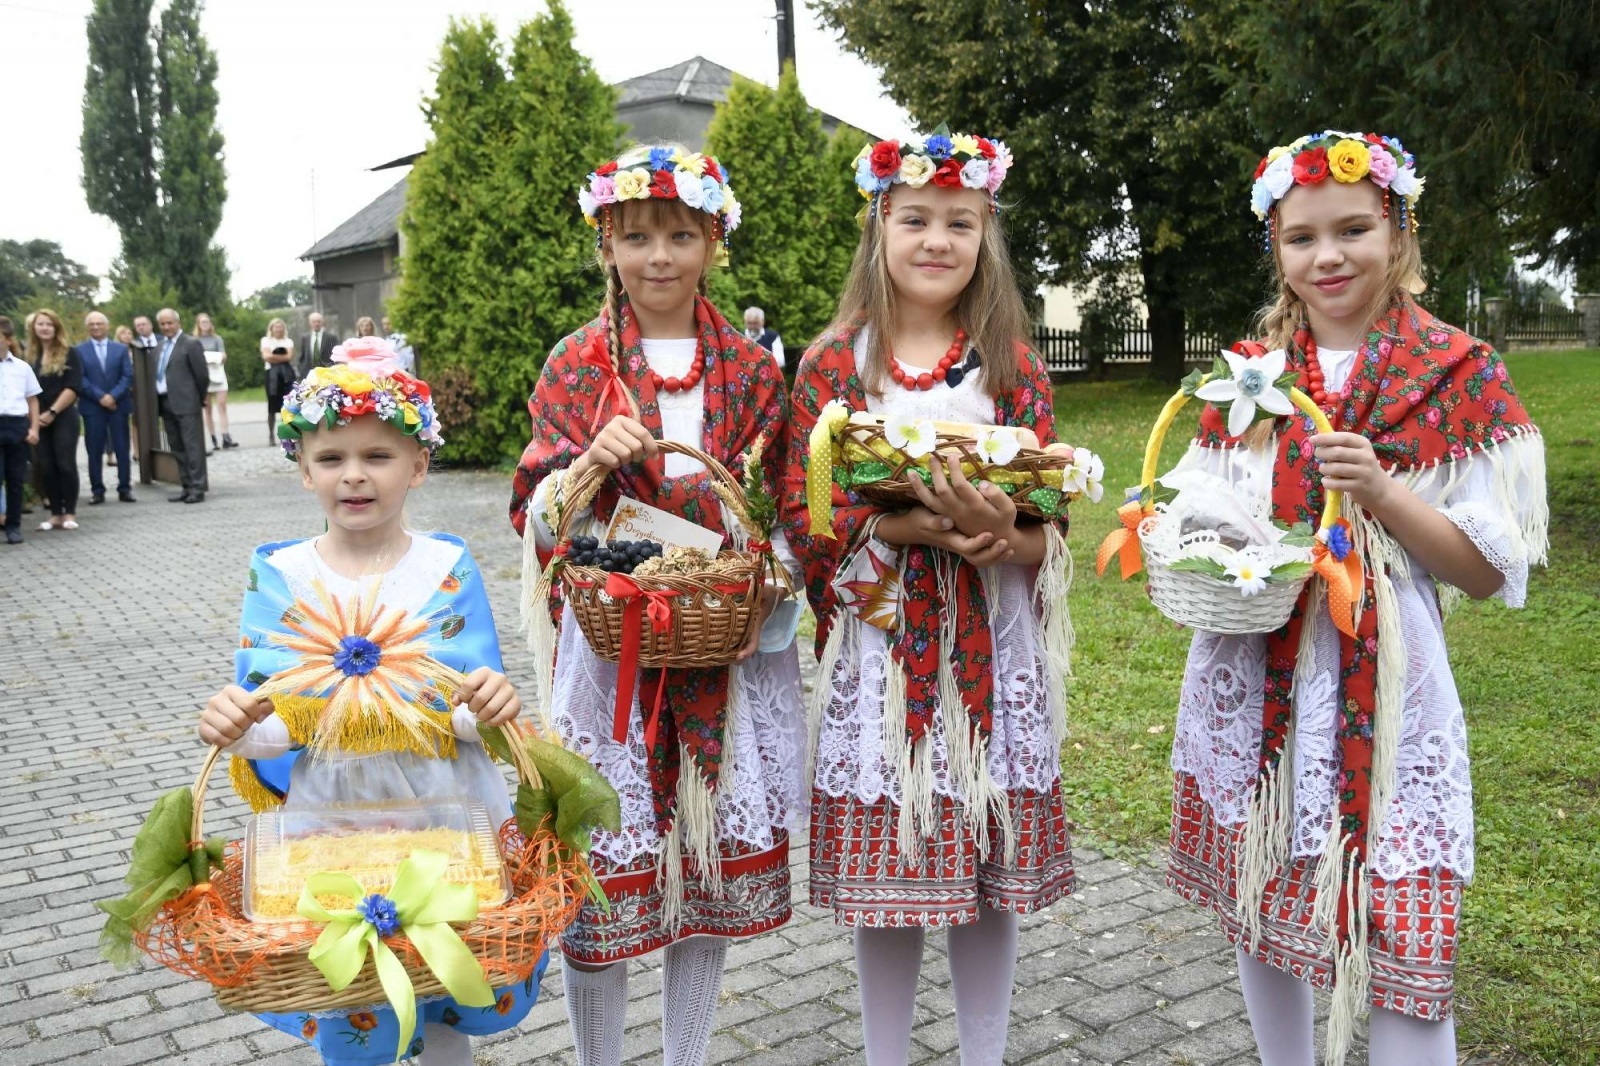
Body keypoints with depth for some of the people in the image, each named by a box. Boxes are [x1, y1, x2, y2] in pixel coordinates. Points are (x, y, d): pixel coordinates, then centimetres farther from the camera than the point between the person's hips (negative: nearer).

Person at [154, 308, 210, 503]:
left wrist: (201, 398, 2)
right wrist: (159, 401, 12)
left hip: (185, 403, -8)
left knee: (193, 446, -7)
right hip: (165, 403, 8)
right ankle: (187, 487, 14)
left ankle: (198, 488, -6)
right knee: (177, 448, 9)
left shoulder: (191, 344, -7)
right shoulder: (161, 345, 17)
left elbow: (202, 375, -7)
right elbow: (160, 374, 17)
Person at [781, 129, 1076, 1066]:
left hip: (991, 647, 1)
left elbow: (1048, 529, 3)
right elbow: (802, 517, -4)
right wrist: (912, 524, -18)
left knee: (993, 870, 9)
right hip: (876, 645, -1)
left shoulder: (1013, 364, 5)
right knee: (882, 873, 8)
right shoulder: (831, 366, 2)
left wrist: (1001, 528, -20)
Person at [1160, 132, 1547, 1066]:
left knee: (1402, 943, -4)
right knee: (1262, 912, 14)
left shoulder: (1459, 375, -2)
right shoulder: (1244, 375, 8)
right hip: (1250, 681, 4)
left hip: (1383, 690, -3)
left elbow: (1490, 570, -4)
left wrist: (1379, 491, -19)